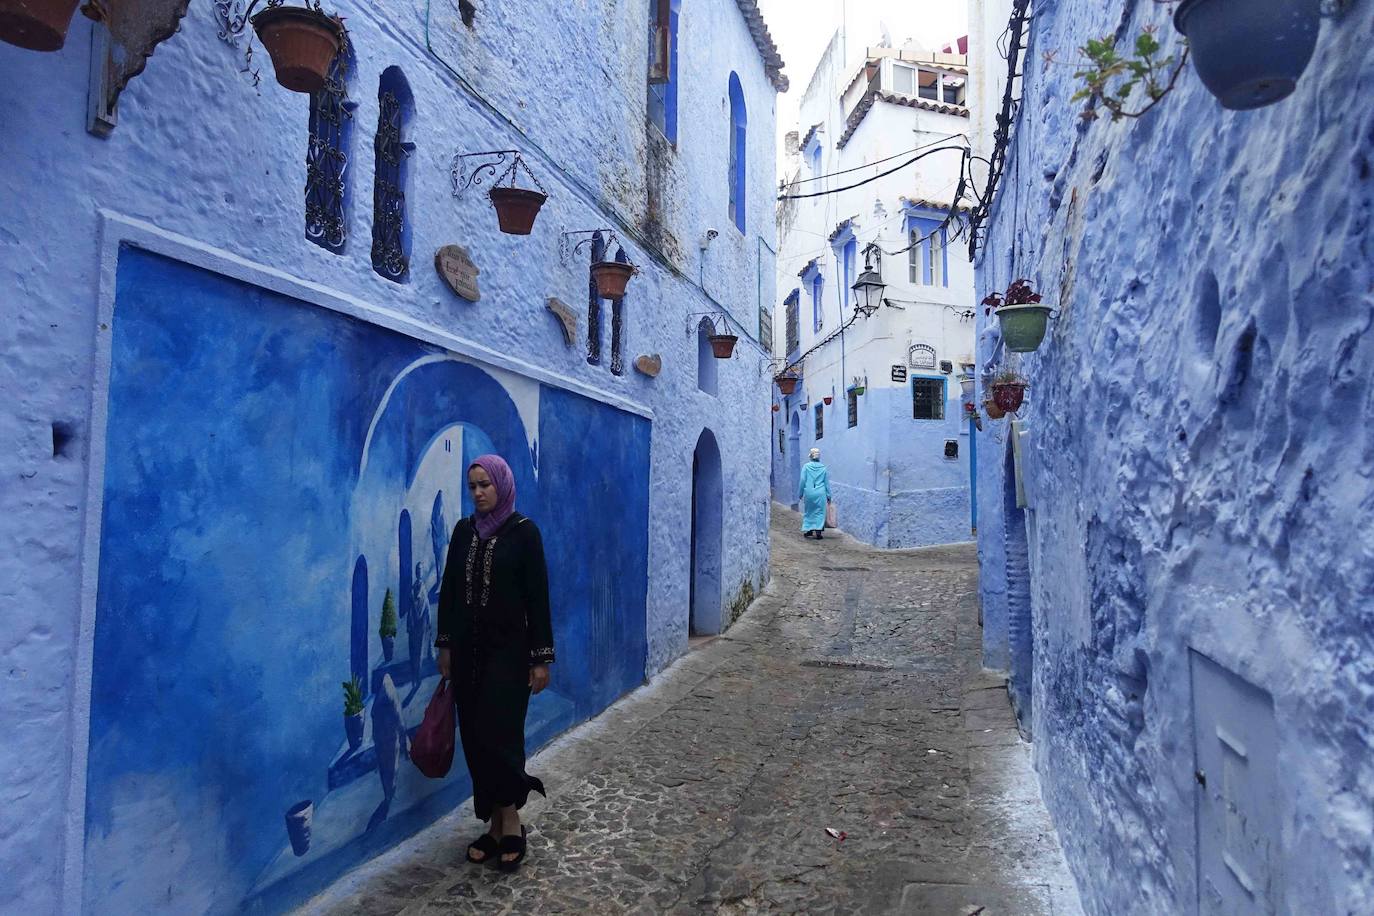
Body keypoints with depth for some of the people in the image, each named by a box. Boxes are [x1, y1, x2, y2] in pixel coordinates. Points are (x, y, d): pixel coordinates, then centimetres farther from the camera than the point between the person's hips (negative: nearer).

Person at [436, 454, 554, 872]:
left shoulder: (524, 531, -7)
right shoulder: (463, 531, 7)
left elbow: (537, 596, -8)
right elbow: (448, 590, 11)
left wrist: (541, 656, -10)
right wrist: (445, 645, 9)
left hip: (508, 649, -5)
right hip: (467, 649, 5)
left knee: (498, 734, -7)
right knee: (474, 738, 7)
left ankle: (510, 822, 11)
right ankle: (496, 825, 19)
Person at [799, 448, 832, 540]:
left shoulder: (806, 466, -3)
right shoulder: (824, 468, 2)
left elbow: (803, 481, -3)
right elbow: (827, 483, 7)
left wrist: (800, 494, 6)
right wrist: (828, 496, 13)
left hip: (809, 493, 0)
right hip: (820, 493, 0)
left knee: (808, 512, 14)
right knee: (819, 512, 5)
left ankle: (808, 530, 19)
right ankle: (818, 531, -3)